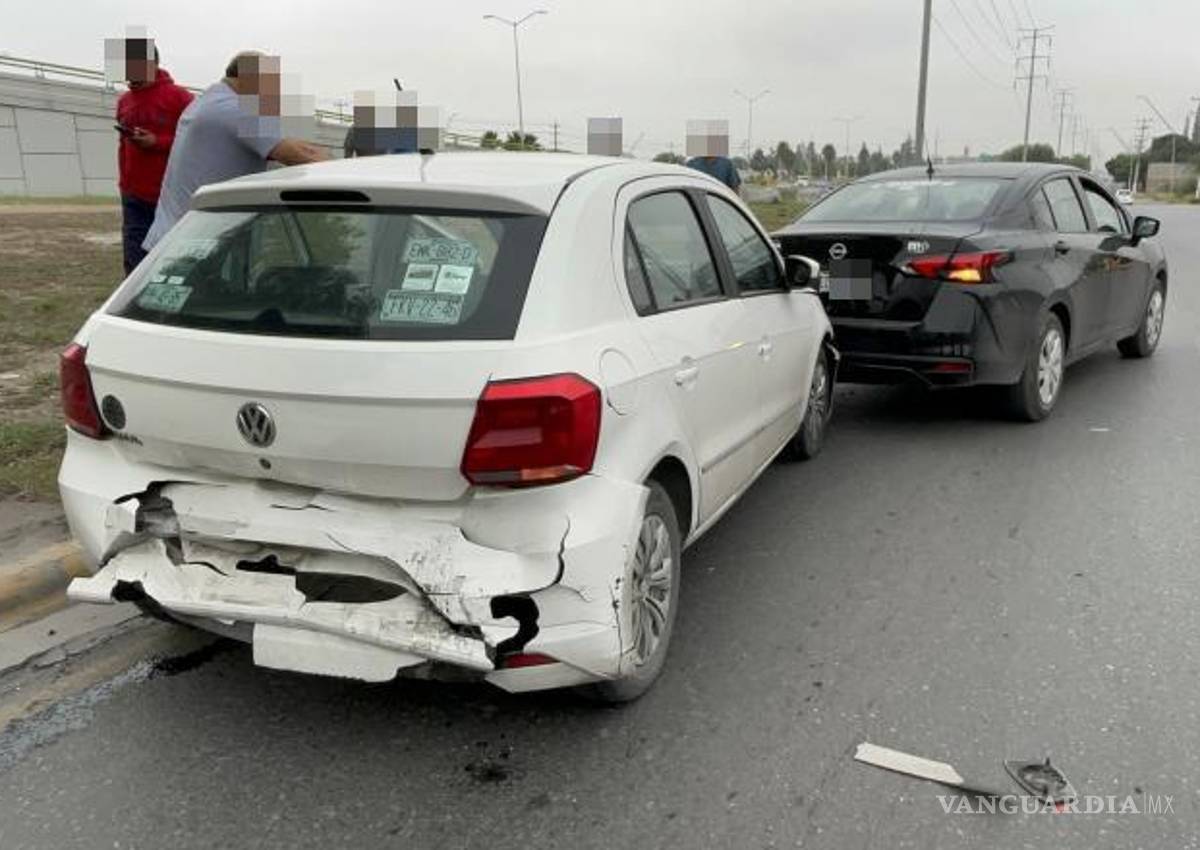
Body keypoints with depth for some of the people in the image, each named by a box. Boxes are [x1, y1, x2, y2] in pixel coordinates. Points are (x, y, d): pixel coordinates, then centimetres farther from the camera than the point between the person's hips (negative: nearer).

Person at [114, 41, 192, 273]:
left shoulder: (179, 97, -2)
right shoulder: (124, 101, 16)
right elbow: (123, 147, 24)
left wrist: (157, 142, -15)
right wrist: (123, 181, 22)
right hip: (133, 198, 5)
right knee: (135, 265, 1)